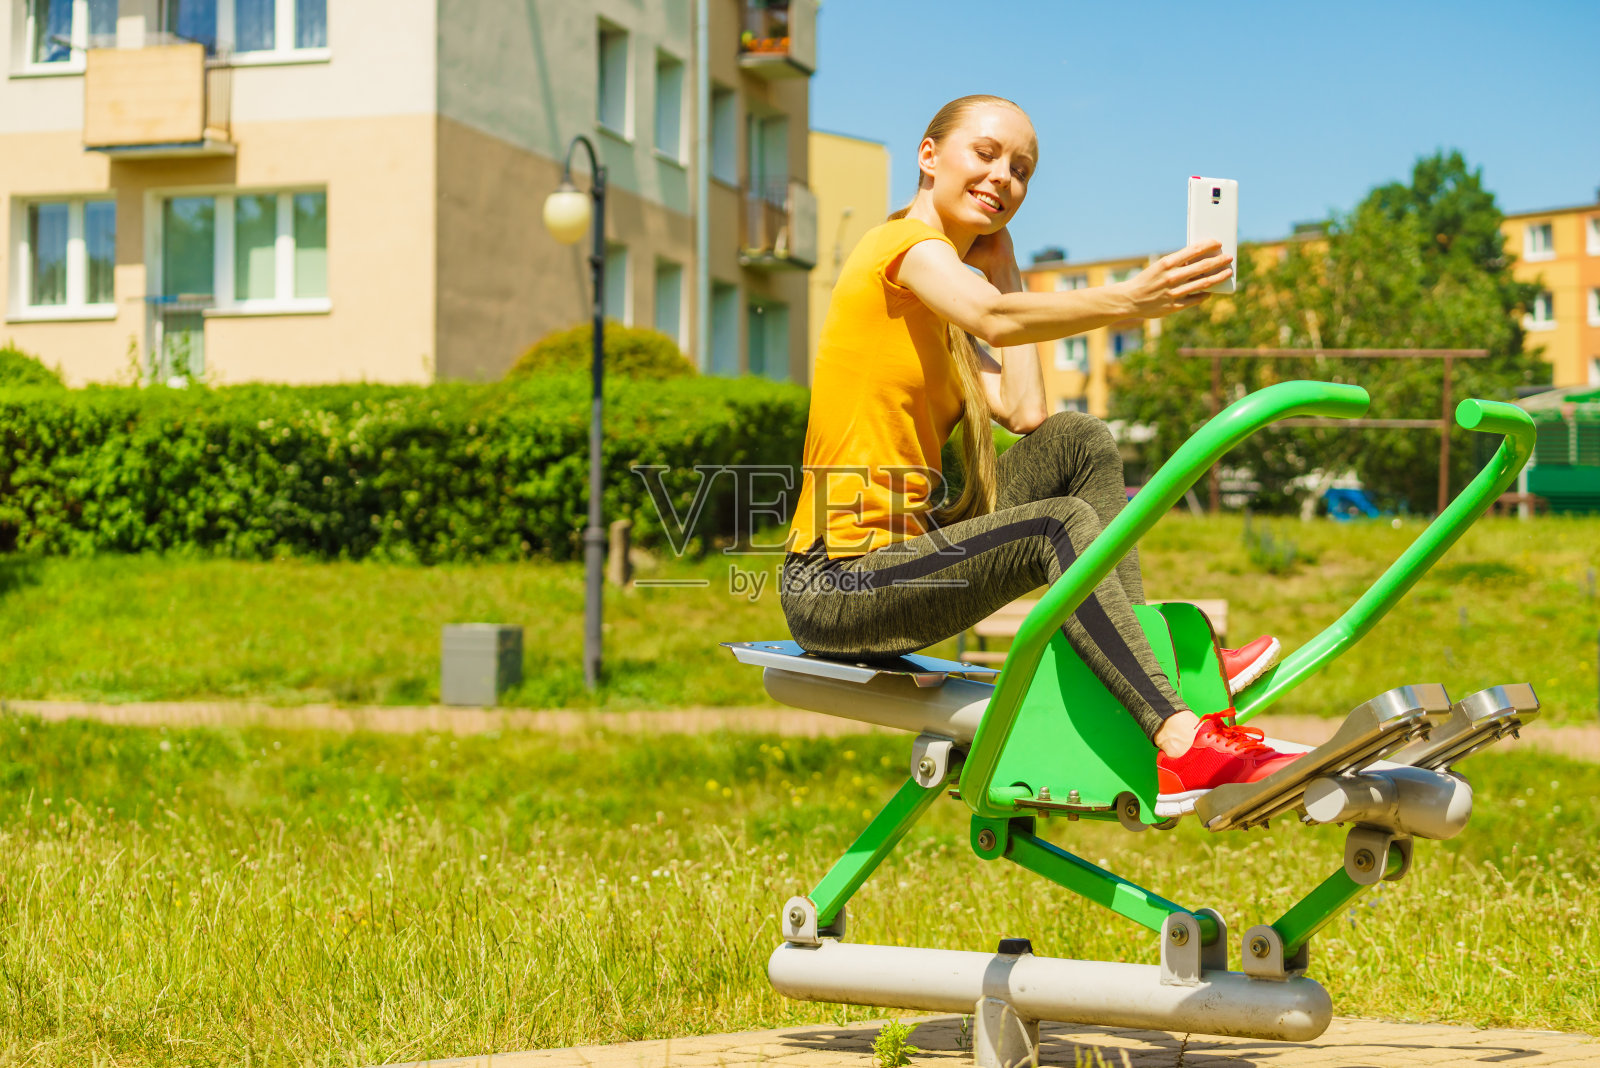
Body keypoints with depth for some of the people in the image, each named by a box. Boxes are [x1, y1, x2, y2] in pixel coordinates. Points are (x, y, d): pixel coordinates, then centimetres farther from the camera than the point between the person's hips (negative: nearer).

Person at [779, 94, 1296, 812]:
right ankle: (1183, 746, -35)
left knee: (1077, 442, 2)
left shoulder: (938, 318, 20)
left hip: (903, 548, 9)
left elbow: (1025, 412, 2)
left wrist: (1002, 262, 9)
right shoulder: (903, 243, -7)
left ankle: (1150, 664, -4)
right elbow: (996, 321, -31)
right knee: (1059, 525, -26)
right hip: (834, 585, -9)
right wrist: (1128, 301, -45)